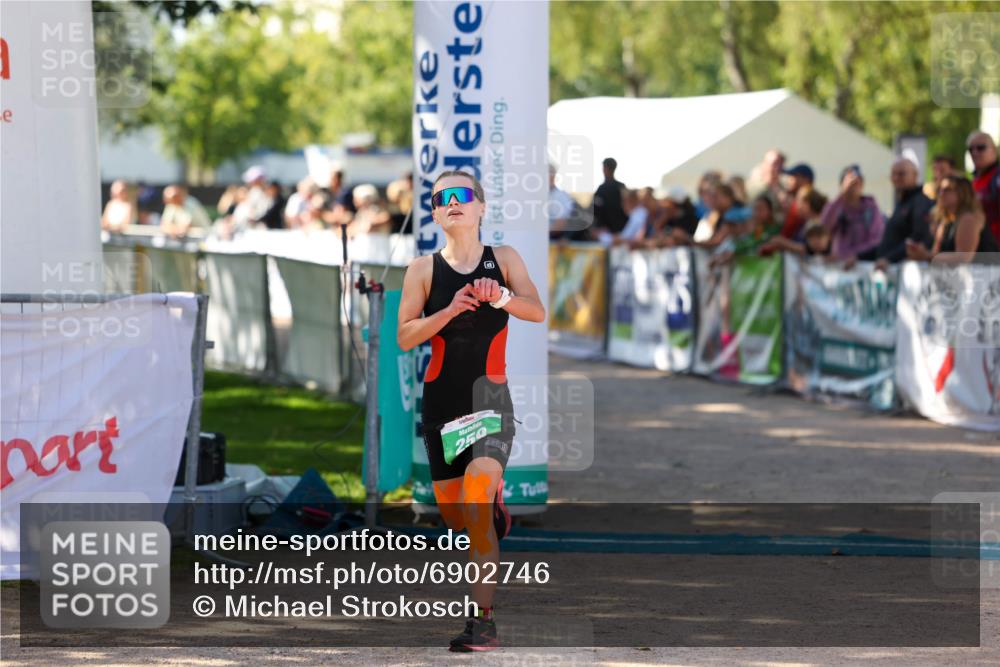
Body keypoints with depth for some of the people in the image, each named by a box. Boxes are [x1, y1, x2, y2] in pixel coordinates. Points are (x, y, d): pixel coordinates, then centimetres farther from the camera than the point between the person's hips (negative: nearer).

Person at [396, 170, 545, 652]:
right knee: (454, 516, 4)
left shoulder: (504, 259, 3)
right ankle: (492, 502, 44)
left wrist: (501, 297, -27)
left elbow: (537, 312, -7)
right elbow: (404, 337, -4)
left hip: (490, 395, -2)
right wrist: (450, 309, -18)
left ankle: (483, 621, -21)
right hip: (441, 397, 2)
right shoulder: (424, 269, 2)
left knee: (477, 492, -23)